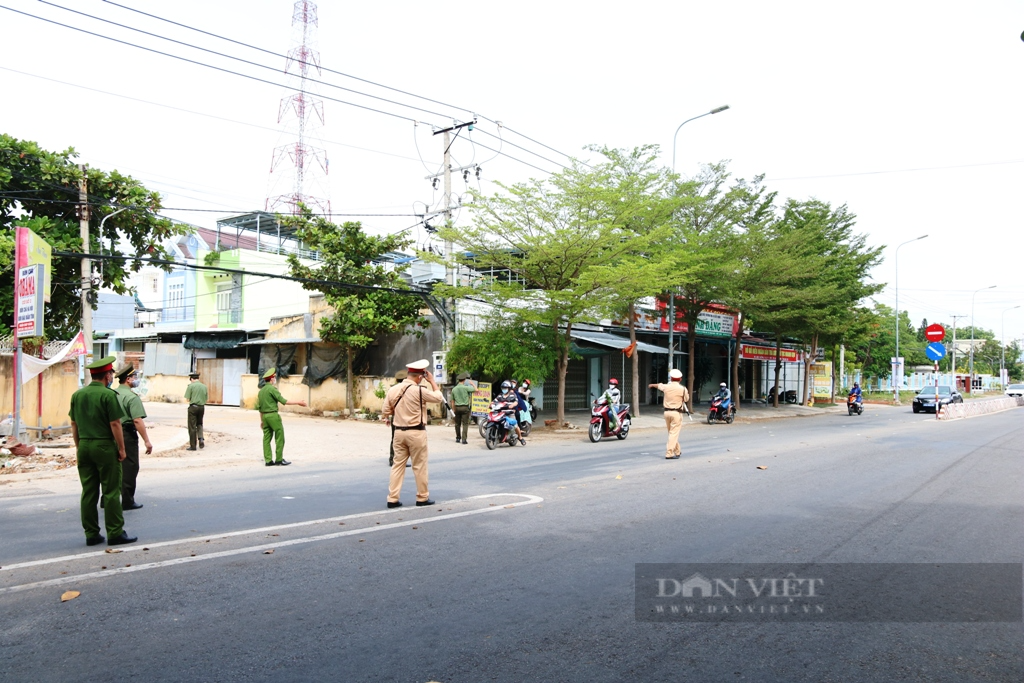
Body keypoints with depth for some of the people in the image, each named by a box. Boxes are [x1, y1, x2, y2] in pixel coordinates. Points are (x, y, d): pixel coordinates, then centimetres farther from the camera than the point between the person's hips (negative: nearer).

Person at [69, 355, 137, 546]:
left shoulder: (77, 395, 8)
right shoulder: (108, 395, -12)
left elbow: (74, 425, 12)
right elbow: (115, 424, -14)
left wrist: (79, 446, 19)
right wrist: (122, 448, -7)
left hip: (84, 447, 6)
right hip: (105, 447, -6)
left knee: (88, 493, 10)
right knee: (111, 492, 0)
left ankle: (91, 534, 15)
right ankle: (115, 533, 3)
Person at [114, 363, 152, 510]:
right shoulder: (132, 397, -16)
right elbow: (137, 420, -23)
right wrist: (147, 441, -20)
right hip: (127, 434, -8)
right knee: (129, 468, 2)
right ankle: (127, 501, 7)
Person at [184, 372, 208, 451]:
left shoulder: (190, 386, -7)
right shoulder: (204, 386, 6)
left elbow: (187, 399, -8)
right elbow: (206, 398, 9)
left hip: (193, 407, -4)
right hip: (202, 407, 4)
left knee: (192, 427, 3)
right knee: (199, 424, 21)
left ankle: (193, 446, 5)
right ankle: (201, 439, -1)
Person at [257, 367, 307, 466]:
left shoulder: (261, 391, 14)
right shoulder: (272, 389, -11)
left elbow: (259, 407, 18)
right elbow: (283, 401, -16)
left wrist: (261, 420, 24)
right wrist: (298, 402, -11)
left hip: (264, 416, 8)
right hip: (273, 415, -8)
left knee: (267, 438, 7)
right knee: (279, 438, -1)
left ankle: (268, 460, 7)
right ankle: (279, 459, 0)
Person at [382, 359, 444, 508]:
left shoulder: (393, 389, 1)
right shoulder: (419, 390, -15)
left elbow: (385, 411, 7)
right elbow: (438, 397, -4)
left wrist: (388, 418, 28)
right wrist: (432, 381, 5)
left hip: (399, 432, 5)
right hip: (416, 433, -5)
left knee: (398, 465, 10)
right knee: (419, 466, 6)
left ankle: (393, 498, 10)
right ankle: (422, 498, 15)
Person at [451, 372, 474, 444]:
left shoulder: (454, 389, 5)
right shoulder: (466, 388, -10)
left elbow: (452, 401, 9)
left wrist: (454, 409, 18)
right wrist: (472, 383, 10)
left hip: (457, 407, 4)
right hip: (465, 407, -4)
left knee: (457, 424, 14)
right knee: (465, 424, -1)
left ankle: (458, 438, 20)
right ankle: (464, 439, -6)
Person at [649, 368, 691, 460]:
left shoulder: (666, 387, 2)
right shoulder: (682, 389, -9)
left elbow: (659, 385, 25)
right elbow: (687, 399, 7)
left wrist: (652, 385, 47)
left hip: (667, 412, 5)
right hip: (676, 413, -5)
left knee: (672, 433, 17)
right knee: (674, 433, -5)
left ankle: (677, 451, 29)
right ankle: (669, 453, -12)